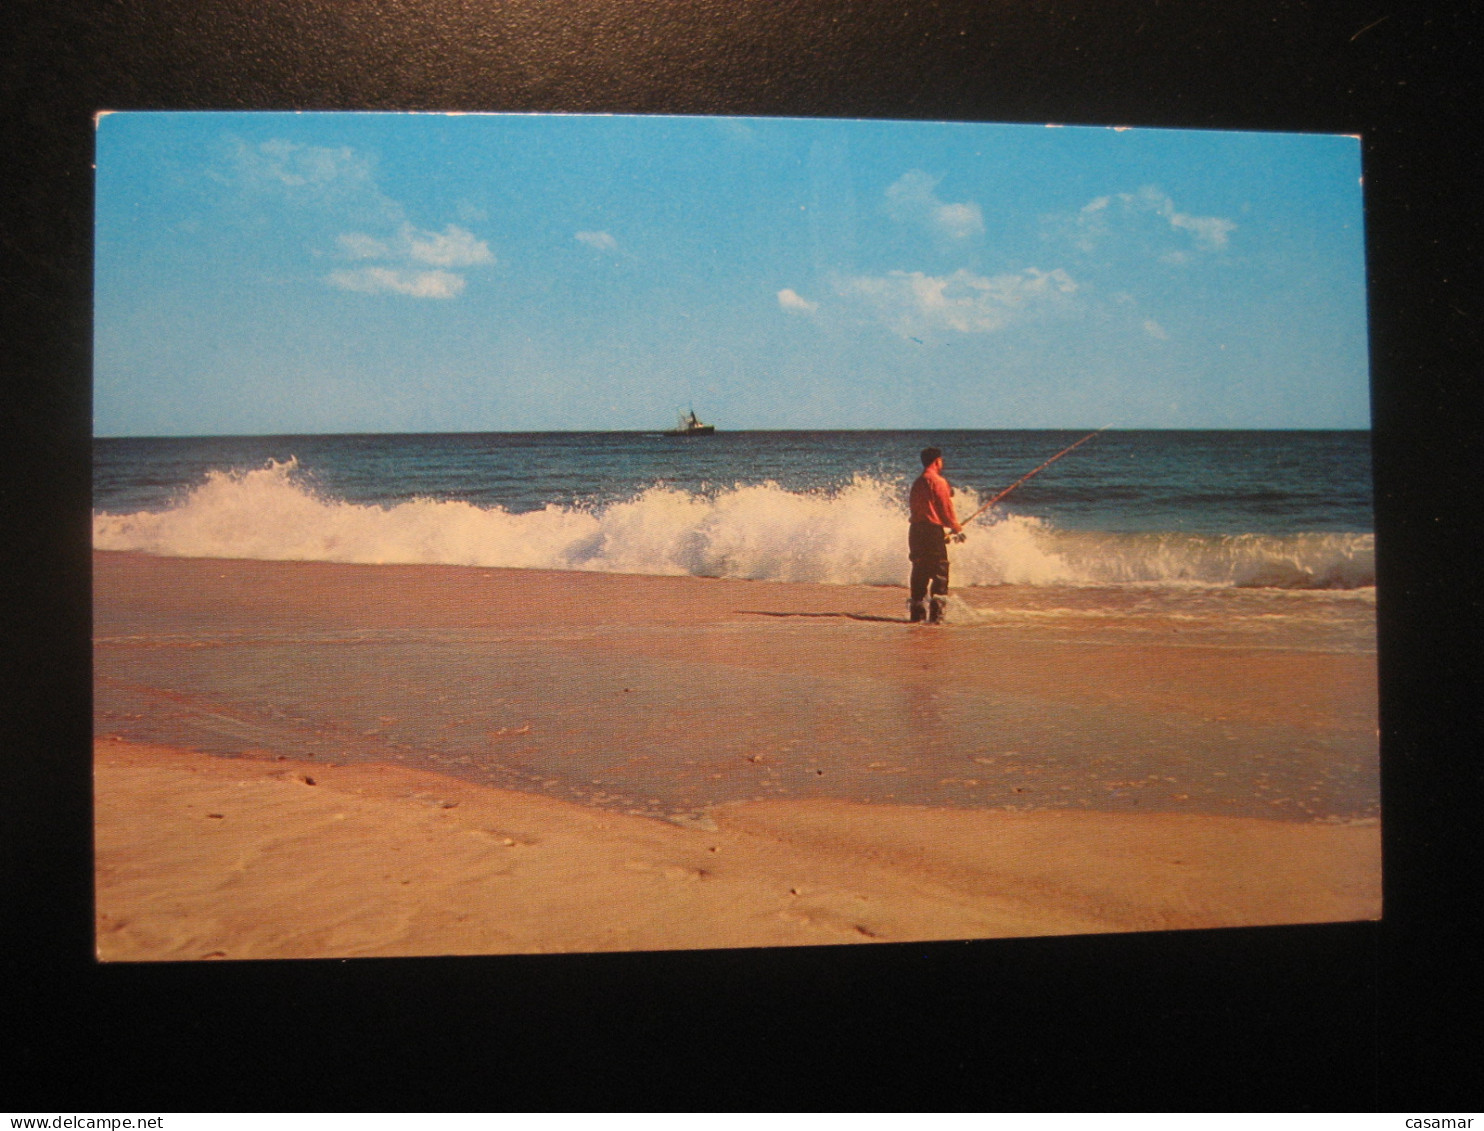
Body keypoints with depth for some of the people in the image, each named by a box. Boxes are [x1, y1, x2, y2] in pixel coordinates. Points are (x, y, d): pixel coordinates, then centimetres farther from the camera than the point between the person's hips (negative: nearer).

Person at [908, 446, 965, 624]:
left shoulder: (917, 482, 16)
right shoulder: (937, 481, -9)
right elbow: (946, 508, -11)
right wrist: (957, 529, 1)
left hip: (916, 529, 8)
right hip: (932, 530, -8)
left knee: (920, 571, 12)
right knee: (940, 571, -4)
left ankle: (917, 613, 13)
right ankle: (936, 613, -11)